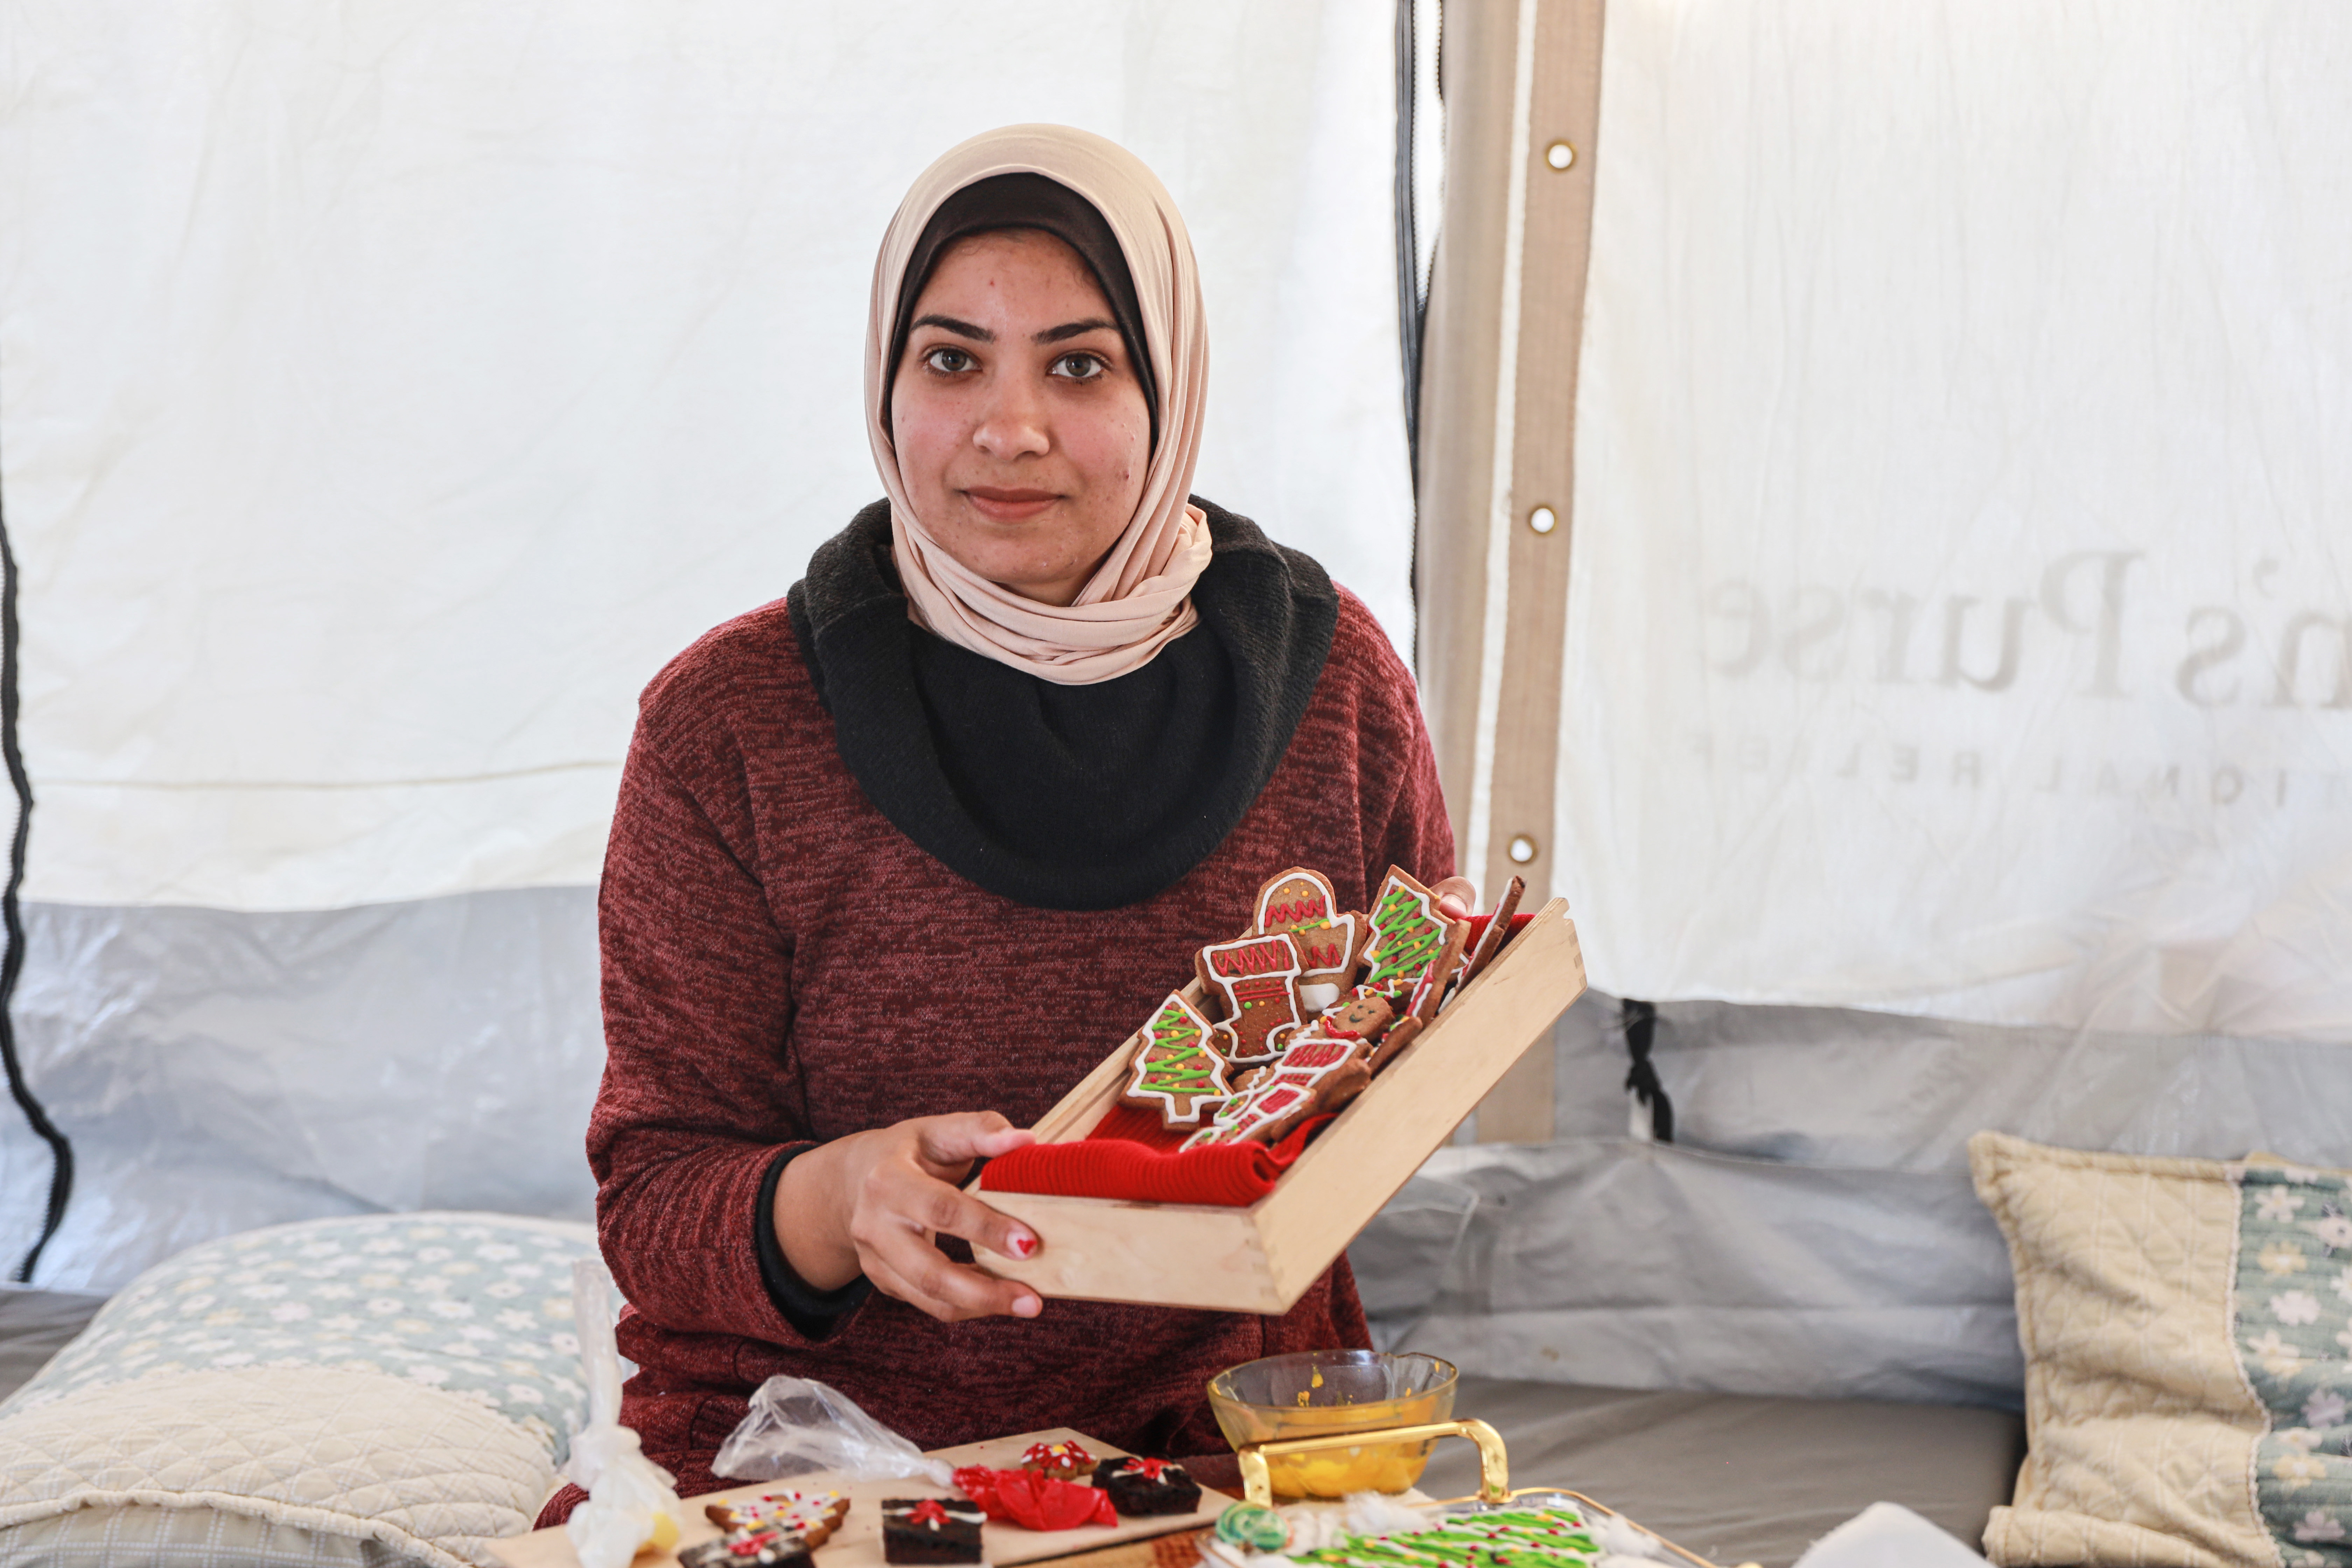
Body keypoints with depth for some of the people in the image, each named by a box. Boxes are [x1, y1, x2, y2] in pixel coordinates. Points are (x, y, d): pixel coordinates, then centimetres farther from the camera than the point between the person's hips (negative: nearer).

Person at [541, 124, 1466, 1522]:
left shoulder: (1329, 673, 2)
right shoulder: (727, 725, -4)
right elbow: (652, 1202, -5)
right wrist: (837, 1202, -26)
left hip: (1221, 1436, 2)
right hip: (798, 1444, -2)